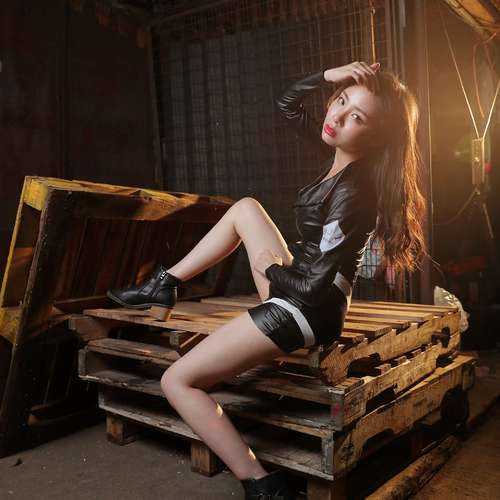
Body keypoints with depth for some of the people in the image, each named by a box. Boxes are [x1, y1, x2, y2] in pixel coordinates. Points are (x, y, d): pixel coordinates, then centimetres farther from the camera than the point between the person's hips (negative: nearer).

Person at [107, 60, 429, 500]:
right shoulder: (338, 154, 0)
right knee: (246, 207, 23)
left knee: (178, 382, -6)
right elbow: (287, 104, 11)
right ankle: (163, 285, 23)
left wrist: (268, 266, -5)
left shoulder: (354, 193, -25)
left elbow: (313, 286, -23)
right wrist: (328, 76, -6)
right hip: (297, 289, 10)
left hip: (306, 310, -10)